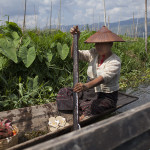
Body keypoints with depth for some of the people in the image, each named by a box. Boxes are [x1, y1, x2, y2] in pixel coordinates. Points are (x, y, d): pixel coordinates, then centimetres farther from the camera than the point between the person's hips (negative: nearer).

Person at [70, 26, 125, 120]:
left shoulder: (115, 61, -15)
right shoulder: (93, 53, 5)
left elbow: (104, 77, -32)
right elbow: (75, 55, 0)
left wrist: (87, 86, -50)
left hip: (106, 97, -7)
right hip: (89, 93, 7)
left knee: (86, 115, -36)